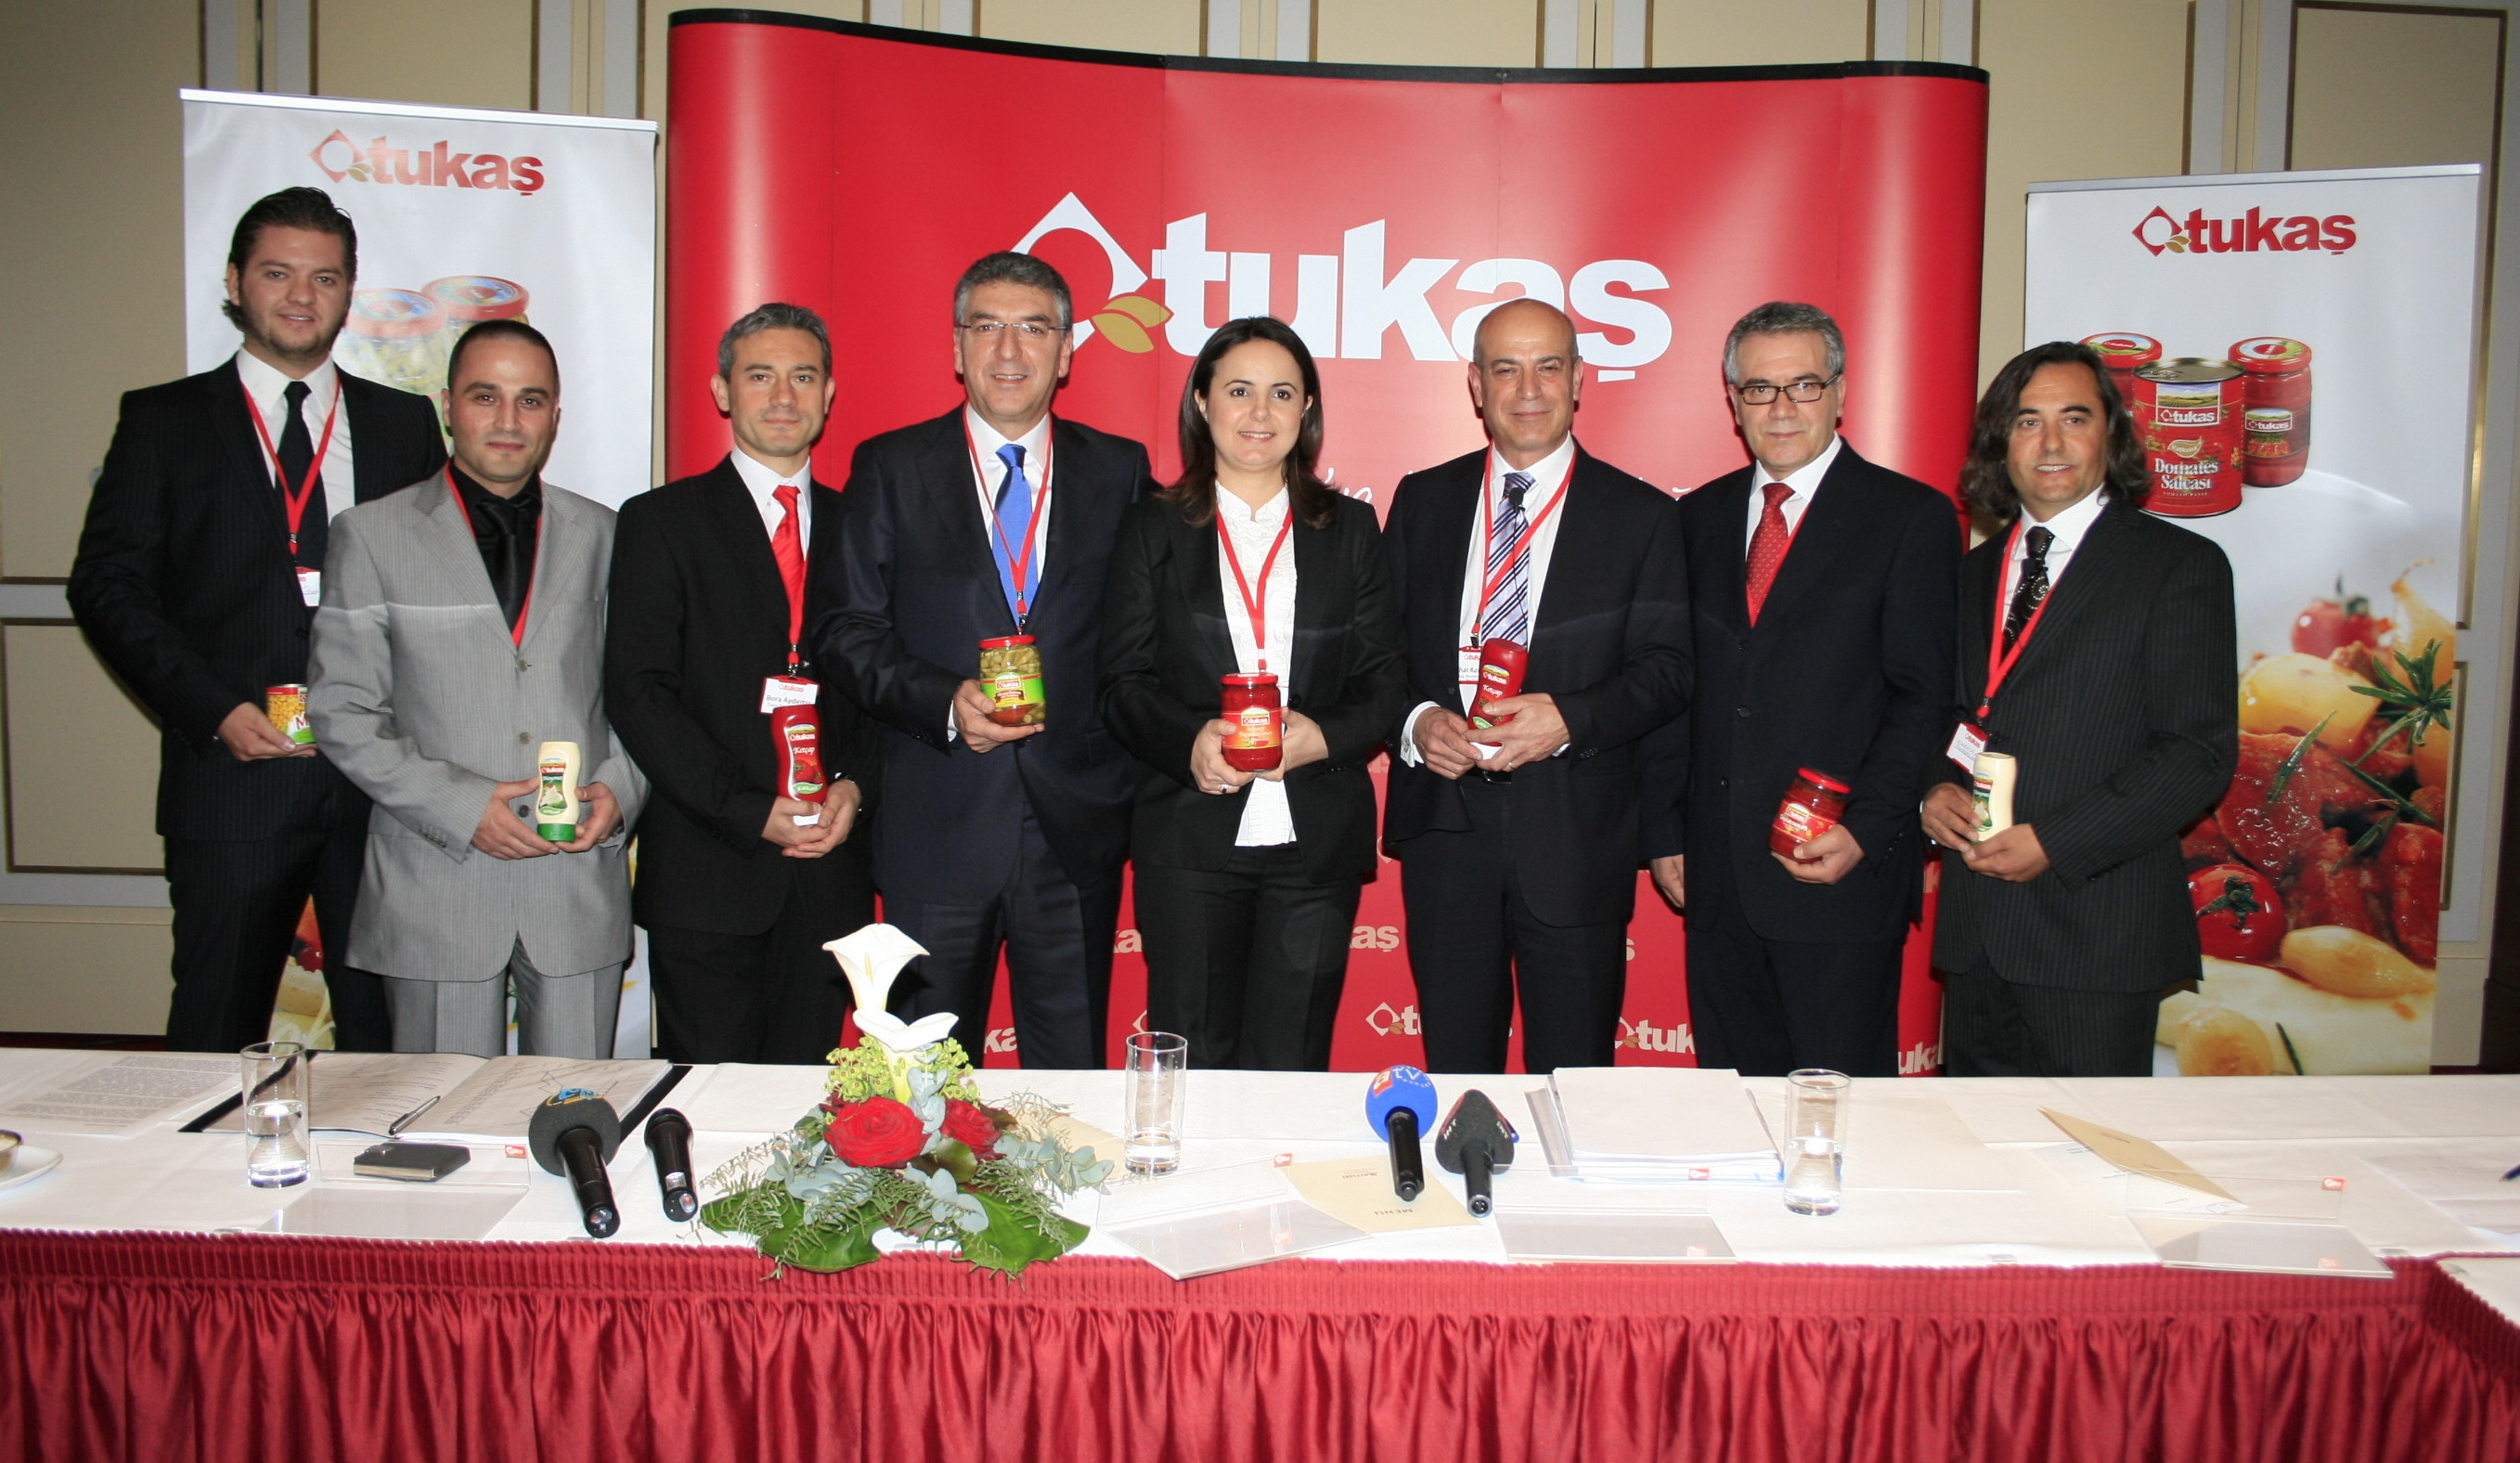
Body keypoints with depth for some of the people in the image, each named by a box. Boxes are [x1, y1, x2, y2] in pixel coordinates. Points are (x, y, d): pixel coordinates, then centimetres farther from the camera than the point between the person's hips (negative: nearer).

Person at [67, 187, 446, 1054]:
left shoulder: (405, 423, 13)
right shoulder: (163, 421, 8)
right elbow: (107, 586, 2)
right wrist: (217, 710, -10)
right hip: (233, 775, -1)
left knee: (386, 1030, 6)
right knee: (217, 1028, 6)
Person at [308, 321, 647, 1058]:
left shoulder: (601, 535, 11)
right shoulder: (373, 534, 5)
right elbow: (341, 709, 1)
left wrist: (619, 787, -5)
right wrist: (458, 805, -11)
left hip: (581, 882, 2)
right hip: (437, 888, -1)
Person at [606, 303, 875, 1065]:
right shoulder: (662, 522, 3)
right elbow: (637, 693, -5)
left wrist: (855, 785, -5)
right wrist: (750, 812, -13)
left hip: (830, 876, 3)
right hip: (707, 878, -3)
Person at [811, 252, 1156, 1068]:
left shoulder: (1120, 471, 8)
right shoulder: (890, 468, 5)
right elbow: (846, 628, 1)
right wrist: (946, 702, -15)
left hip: (1078, 822, 1)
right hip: (936, 825, 0)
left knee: (1073, 1076, 8)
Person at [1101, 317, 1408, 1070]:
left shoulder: (1350, 529, 11)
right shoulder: (1153, 529, 8)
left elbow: (1385, 681, 7)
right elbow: (1124, 682, 2)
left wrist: (1322, 736, -13)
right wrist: (1189, 742, -18)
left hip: (1317, 839, 1)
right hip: (1188, 837, -1)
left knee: (1291, 1066, 5)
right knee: (1192, 1063, 4)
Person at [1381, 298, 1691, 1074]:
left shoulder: (1641, 515, 3)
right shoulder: (1422, 500, 10)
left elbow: (1666, 669, -2)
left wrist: (1570, 719, -19)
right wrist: (1416, 721, -11)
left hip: (1575, 835, -2)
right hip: (1445, 826, 2)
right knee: (1453, 1075, 12)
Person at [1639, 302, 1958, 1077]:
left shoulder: (1911, 517, -1)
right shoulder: (1699, 518, 12)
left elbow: (1923, 698, -5)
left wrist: (1862, 832, -15)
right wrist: (1664, 831, 7)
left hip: (1841, 875, -4)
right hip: (1716, 877, 4)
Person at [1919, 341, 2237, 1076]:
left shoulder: (2179, 566, -2)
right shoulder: (1973, 573, 16)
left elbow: (2200, 753, -9)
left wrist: (2053, 842, -15)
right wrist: (1934, 789, -3)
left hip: (2099, 927, -5)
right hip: (1975, 930, 5)